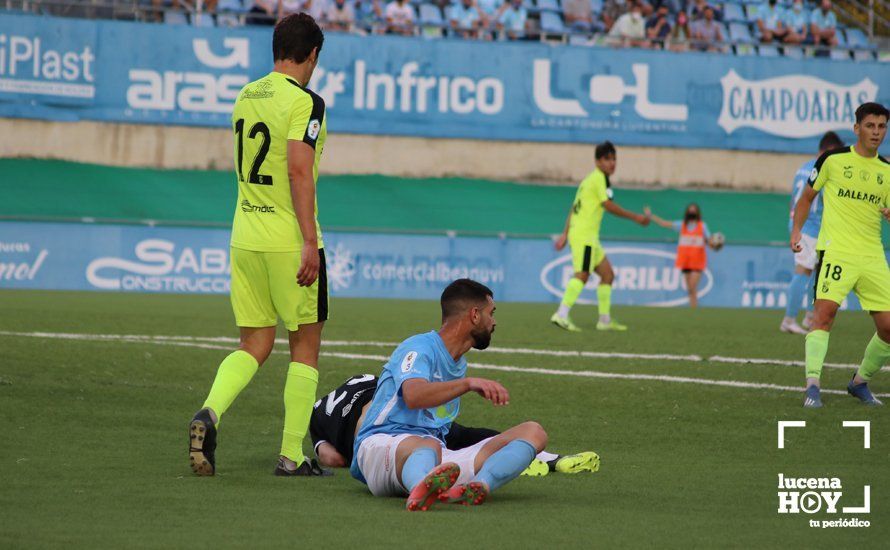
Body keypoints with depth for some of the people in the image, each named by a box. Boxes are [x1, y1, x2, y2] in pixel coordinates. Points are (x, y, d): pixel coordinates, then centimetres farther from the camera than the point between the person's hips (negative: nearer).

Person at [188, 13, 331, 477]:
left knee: (253, 345, 11)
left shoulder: (246, 96, 11)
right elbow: (299, 171, -20)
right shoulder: (305, 102, -11)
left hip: (244, 237, 6)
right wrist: (310, 241, -21)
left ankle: (209, 413, -15)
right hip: (290, 241, -6)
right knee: (305, 344, 6)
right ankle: (291, 455, 5)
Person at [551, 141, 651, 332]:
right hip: (584, 234, -10)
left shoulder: (589, 180, 21)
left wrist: (565, 234, 21)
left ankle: (605, 320, 14)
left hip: (589, 236, 10)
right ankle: (562, 315, -31)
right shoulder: (600, 178, -8)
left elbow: (573, 209, 21)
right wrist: (636, 217, -7)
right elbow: (609, 205, -14)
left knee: (607, 274, 13)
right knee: (582, 274, -20)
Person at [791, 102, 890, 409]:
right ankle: (812, 387, -23)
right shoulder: (833, 159, 3)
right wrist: (797, 230, 0)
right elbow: (807, 197, 13)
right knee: (824, 313, -22)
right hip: (836, 251, -4)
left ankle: (860, 383, 21)